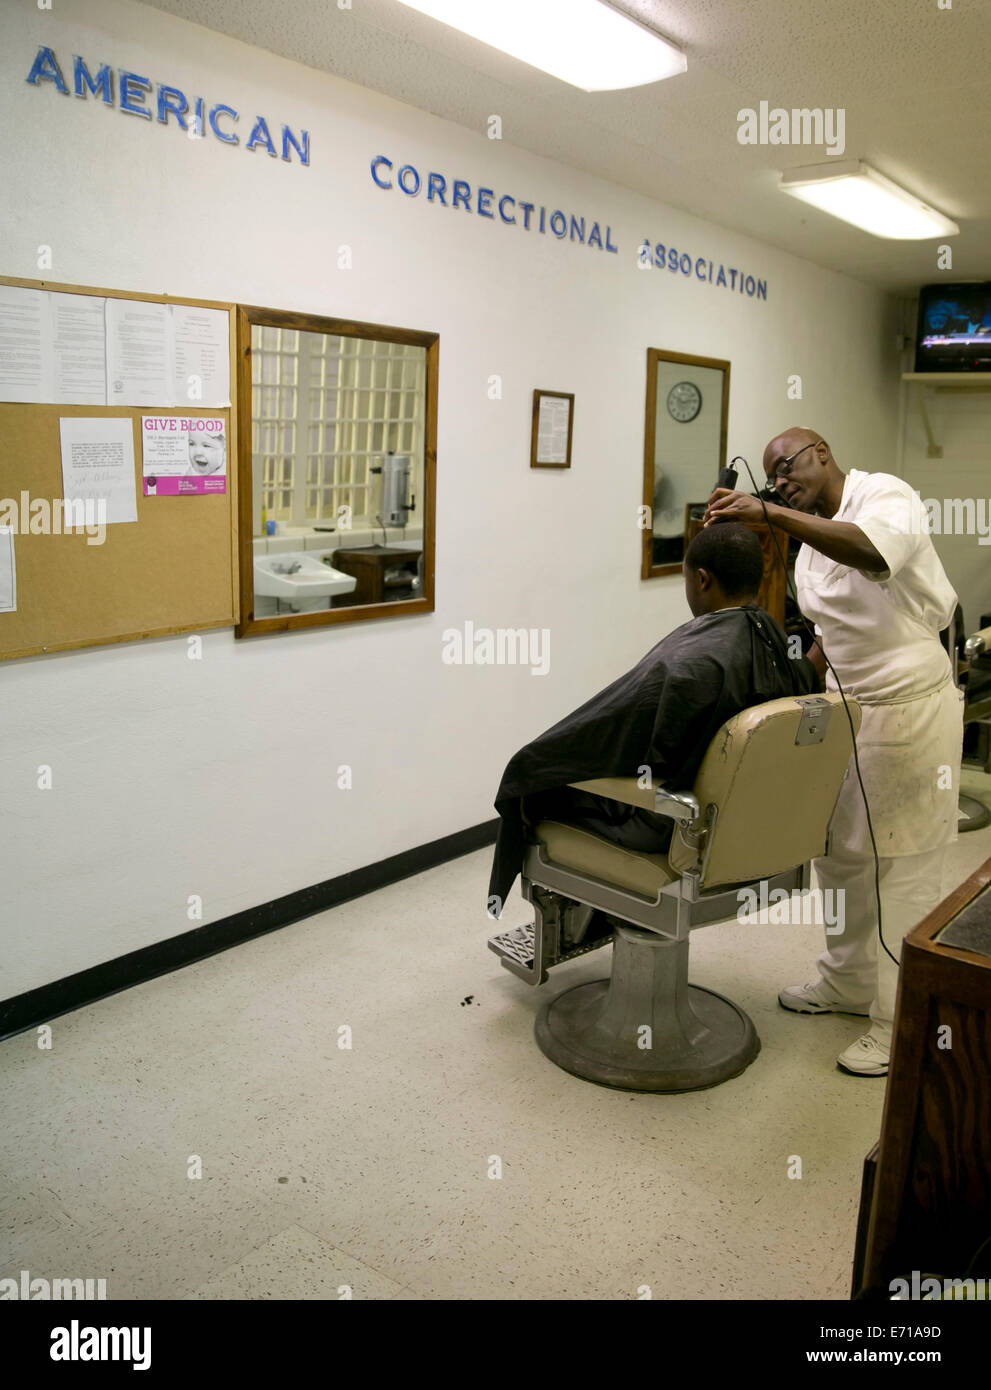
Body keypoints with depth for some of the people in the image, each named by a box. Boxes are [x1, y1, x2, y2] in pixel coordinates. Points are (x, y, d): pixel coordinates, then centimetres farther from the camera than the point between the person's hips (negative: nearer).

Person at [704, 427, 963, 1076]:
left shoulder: (885, 493, -12)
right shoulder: (811, 547, 13)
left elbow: (872, 550, -36)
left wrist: (771, 512, -38)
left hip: (910, 707, -8)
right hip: (849, 707, 9)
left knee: (904, 866, -1)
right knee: (838, 851, 15)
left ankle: (903, 1023, 12)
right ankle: (849, 982, 34)